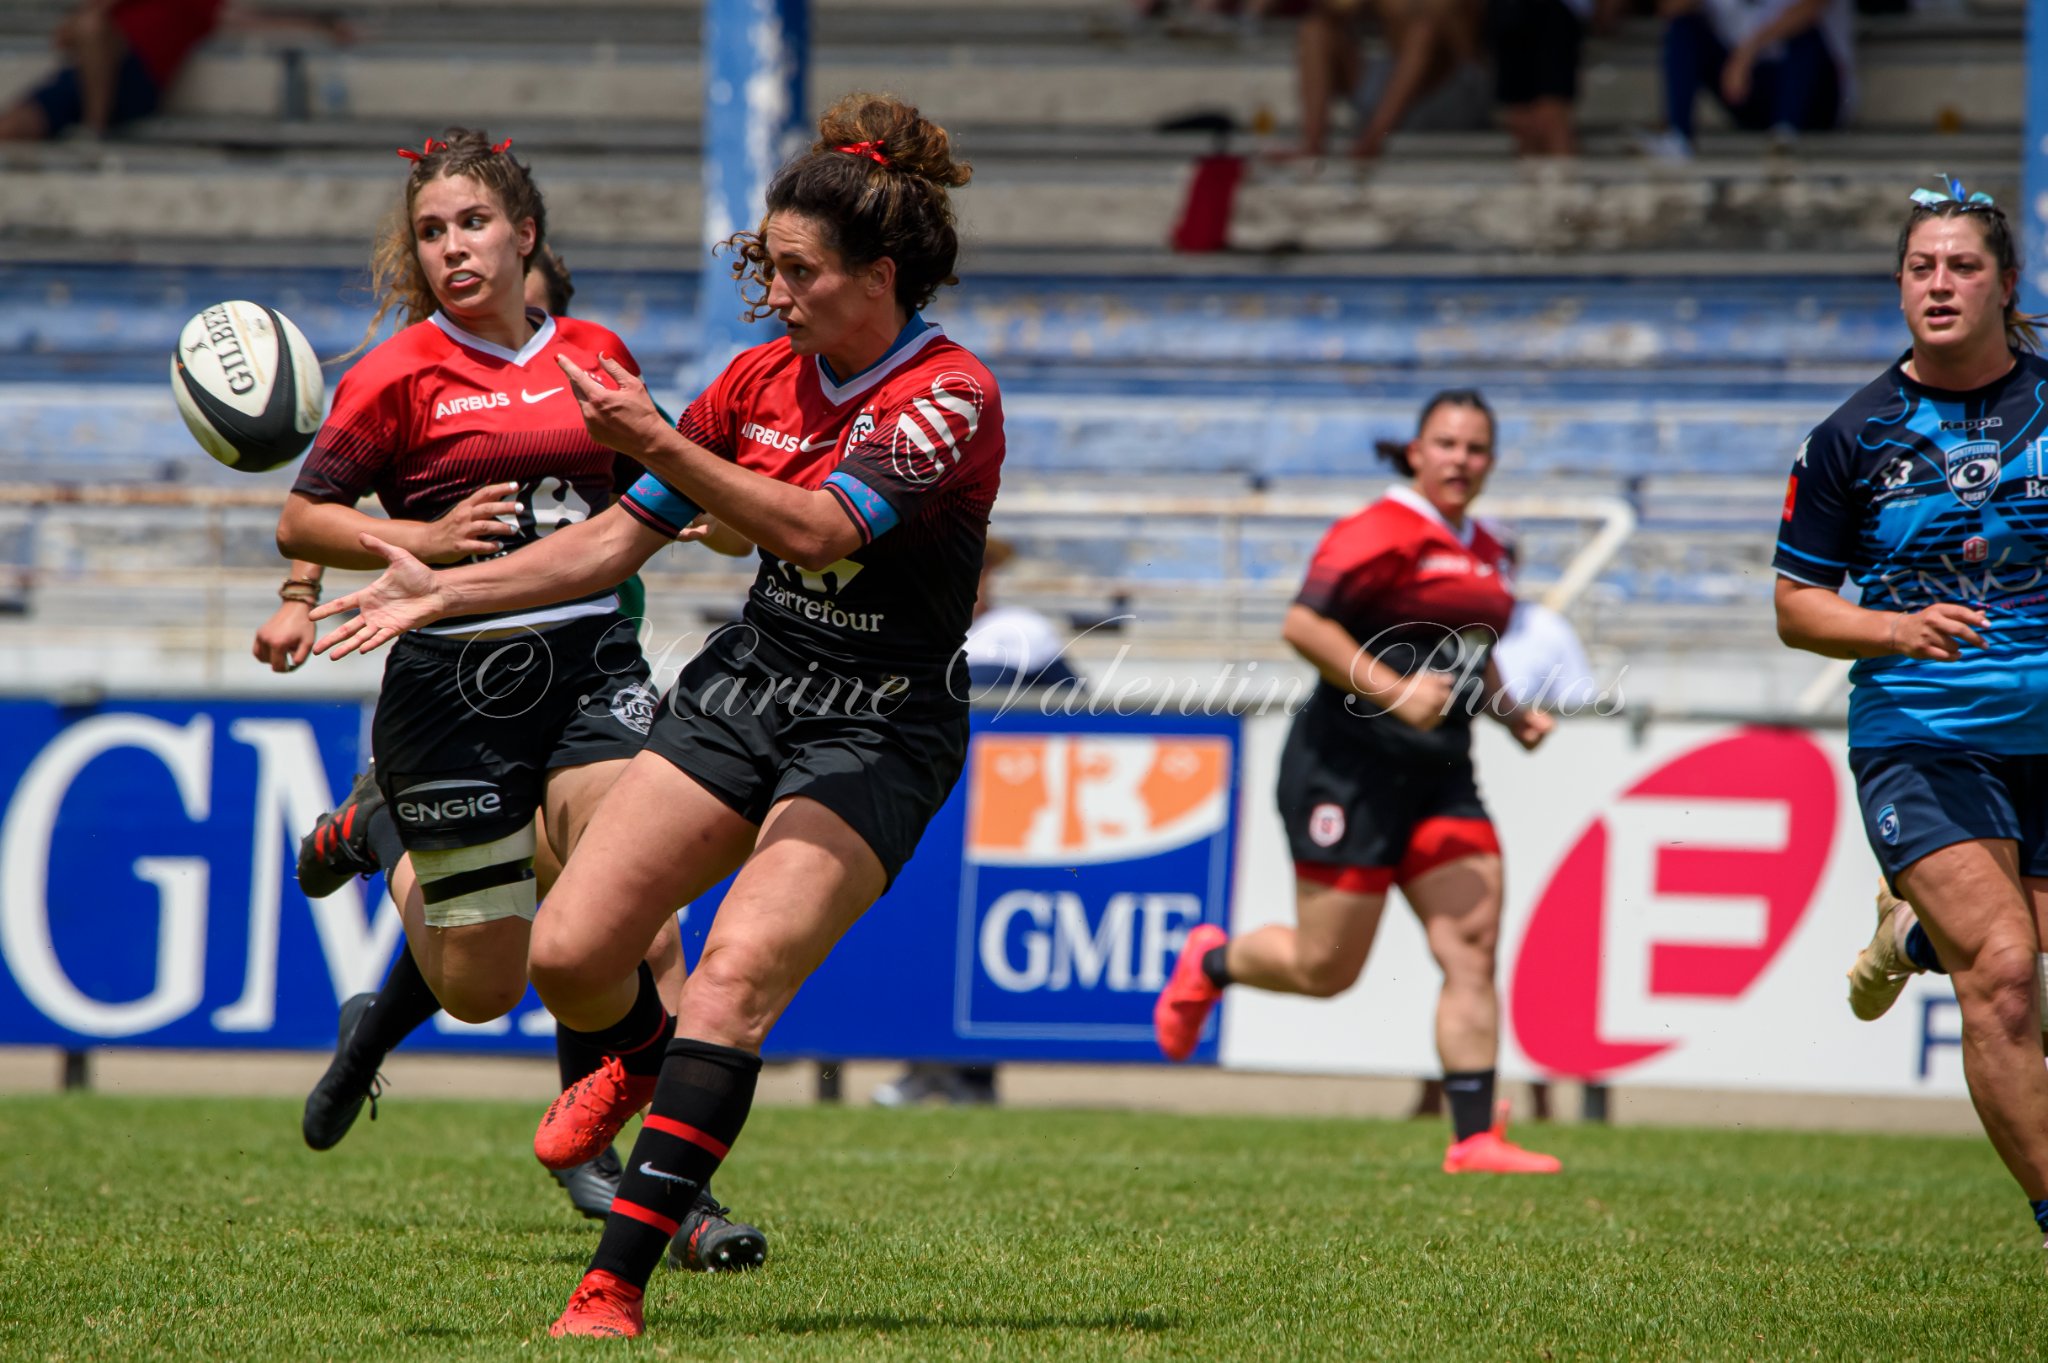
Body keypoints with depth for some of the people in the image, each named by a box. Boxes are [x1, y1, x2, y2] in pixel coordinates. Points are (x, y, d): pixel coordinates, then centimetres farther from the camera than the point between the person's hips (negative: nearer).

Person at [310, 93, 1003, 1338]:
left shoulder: (951, 396, -16)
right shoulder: (764, 378, 5)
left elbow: (818, 531, -30)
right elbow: (618, 541, 10)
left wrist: (660, 444, -38)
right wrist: (440, 592, 3)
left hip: (878, 734, -6)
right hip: (745, 686, 6)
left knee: (738, 973, -25)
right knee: (569, 952, -6)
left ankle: (617, 1283, -24)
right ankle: (638, 1057, 33)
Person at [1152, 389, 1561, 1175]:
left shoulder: (1485, 553, 16)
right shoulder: (1382, 534, -12)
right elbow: (1303, 625, -19)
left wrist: (1509, 712, 14)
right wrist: (1394, 690, -24)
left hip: (1440, 777, 7)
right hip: (1351, 765, -7)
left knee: (1474, 947, -6)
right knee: (1325, 969, -2)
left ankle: (1474, 1139, -7)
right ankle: (1210, 963, 30)